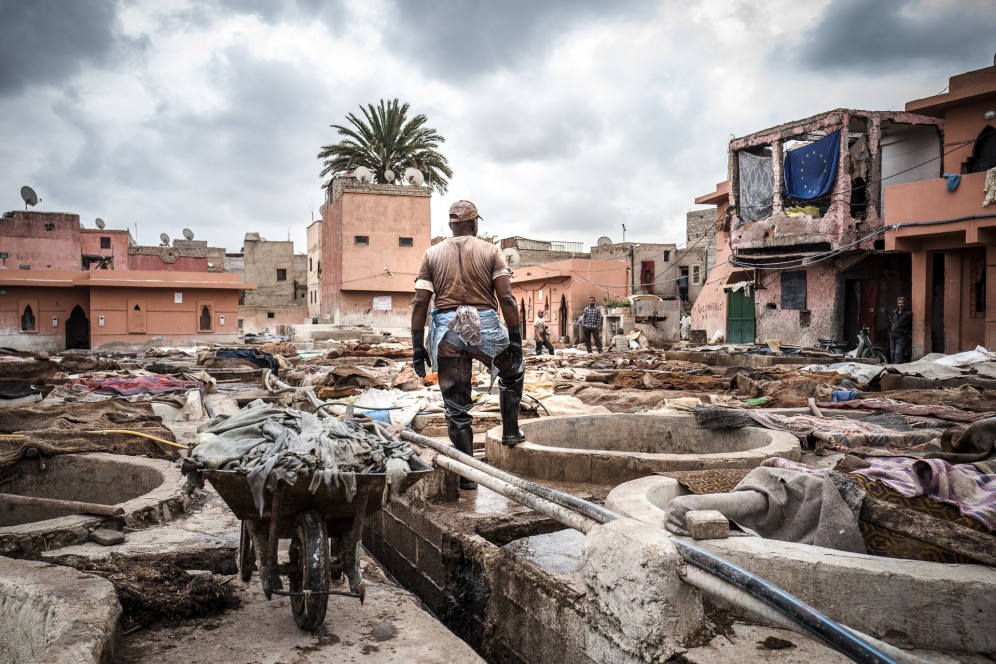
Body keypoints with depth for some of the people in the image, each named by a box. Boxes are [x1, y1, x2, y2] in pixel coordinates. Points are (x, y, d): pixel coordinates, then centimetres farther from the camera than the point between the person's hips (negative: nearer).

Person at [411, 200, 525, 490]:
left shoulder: (432, 254, 8)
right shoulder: (490, 251, 3)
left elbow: (420, 304, 1)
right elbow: (507, 299, -5)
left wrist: (418, 347, 4)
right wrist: (516, 338, 0)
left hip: (447, 330, 1)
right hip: (485, 326, -1)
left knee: (456, 408, 9)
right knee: (513, 371, 31)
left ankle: (466, 475, 14)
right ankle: (510, 432, 30)